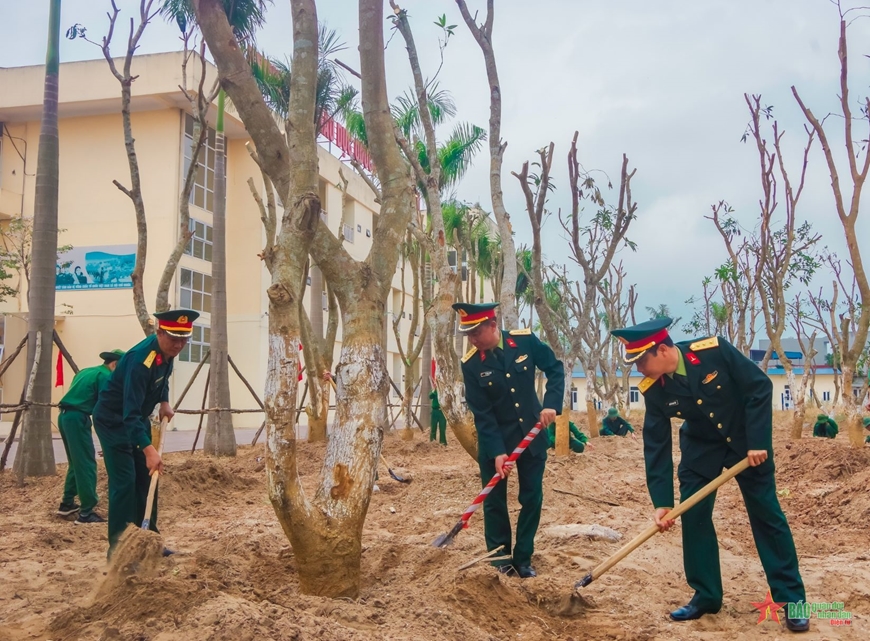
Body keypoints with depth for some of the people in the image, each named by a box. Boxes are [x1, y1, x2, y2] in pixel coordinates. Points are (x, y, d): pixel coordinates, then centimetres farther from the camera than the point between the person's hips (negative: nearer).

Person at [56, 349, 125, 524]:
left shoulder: (86, 371, 22)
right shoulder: (106, 376, -5)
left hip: (65, 416, 10)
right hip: (77, 418, -10)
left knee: (76, 462, 21)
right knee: (87, 465, -8)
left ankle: (67, 504, 28)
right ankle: (86, 513, -10)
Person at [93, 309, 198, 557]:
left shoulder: (167, 351, -8)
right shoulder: (141, 360, -34)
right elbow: (130, 413, -39)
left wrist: (164, 402, 3)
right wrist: (149, 450, -46)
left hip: (138, 419, 9)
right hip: (113, 421, -9)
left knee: (146, 478, 9)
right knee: (124, 482, -12)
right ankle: (118, 545, -4)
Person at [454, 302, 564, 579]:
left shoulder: (525, 340, -14)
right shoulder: (471, 364, -17)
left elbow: (555, 369, -3)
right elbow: (481, 413, -15)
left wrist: (551, 404, -18)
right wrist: (496, 452, -21)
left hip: (531, 433, 2)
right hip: (494, 438, -1)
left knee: (532, 498, 5)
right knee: (494, 500, 4)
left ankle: (523, 559, 17)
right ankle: (501, 559, 19)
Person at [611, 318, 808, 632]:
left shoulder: (713, 350, -29)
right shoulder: (653, 390, -18)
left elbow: (760, 387, -20)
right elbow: (656, 446, -14)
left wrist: (758, 441, -22)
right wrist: (661, 502, -18)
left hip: (747, 440, -3)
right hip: (701, 447, 3)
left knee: (767, 514, 1)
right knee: (693, 517, -3)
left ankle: (791, 598, 11)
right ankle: (706, 596, 11)